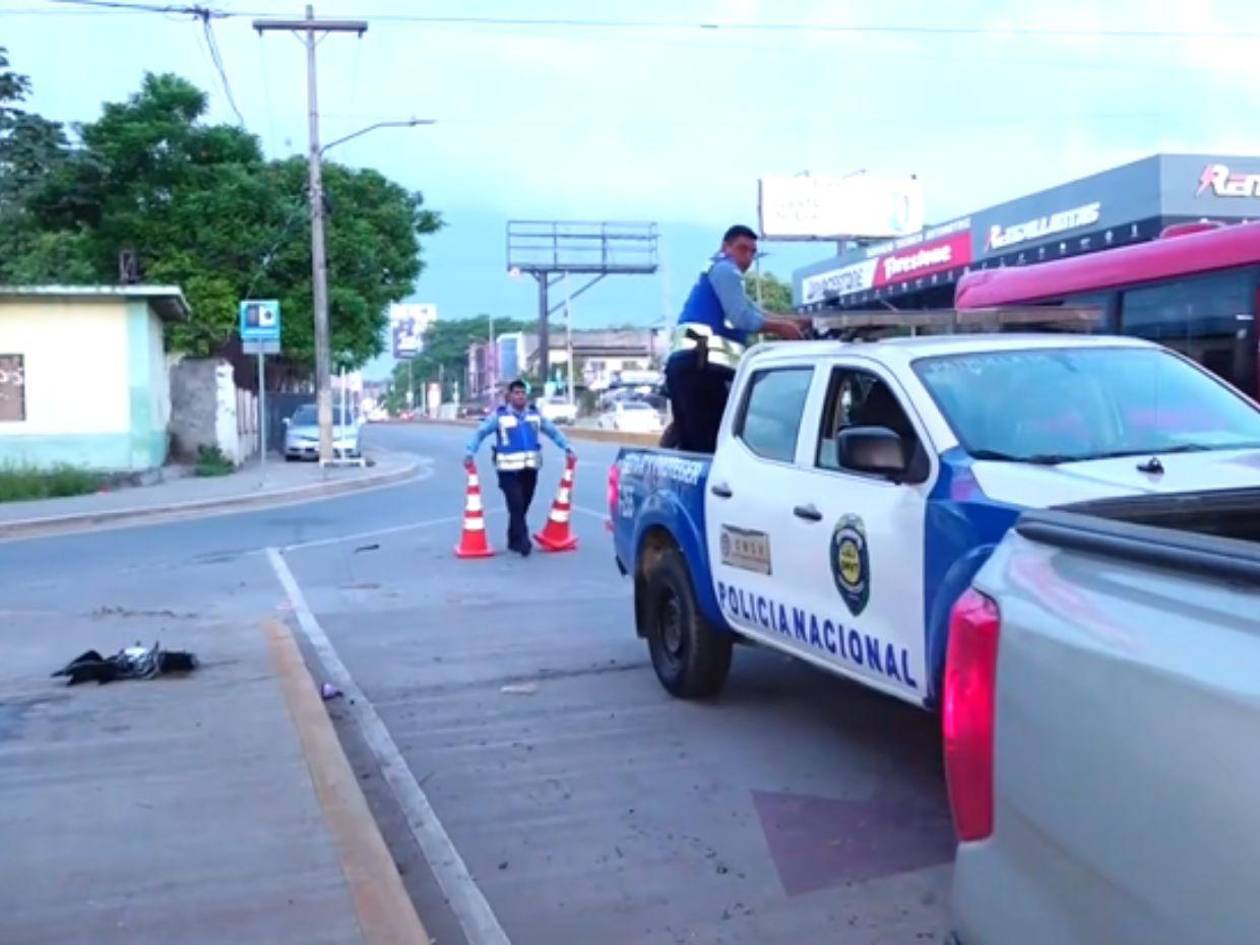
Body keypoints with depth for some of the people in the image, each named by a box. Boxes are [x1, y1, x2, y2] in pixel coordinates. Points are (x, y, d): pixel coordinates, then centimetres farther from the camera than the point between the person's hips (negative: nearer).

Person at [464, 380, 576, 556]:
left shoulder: (534, 414, 10)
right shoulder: (500, 415, -1)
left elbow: (553, 431, 20)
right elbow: (480, 433, 3)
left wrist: (567, 448, 12)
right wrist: (469, 454, -8)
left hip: (530, 468, 4)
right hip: (509, 469, -4)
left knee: (523, 506, 9)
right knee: (516, 506, -12)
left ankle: (514, 540, 22)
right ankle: (522, 541, -11)